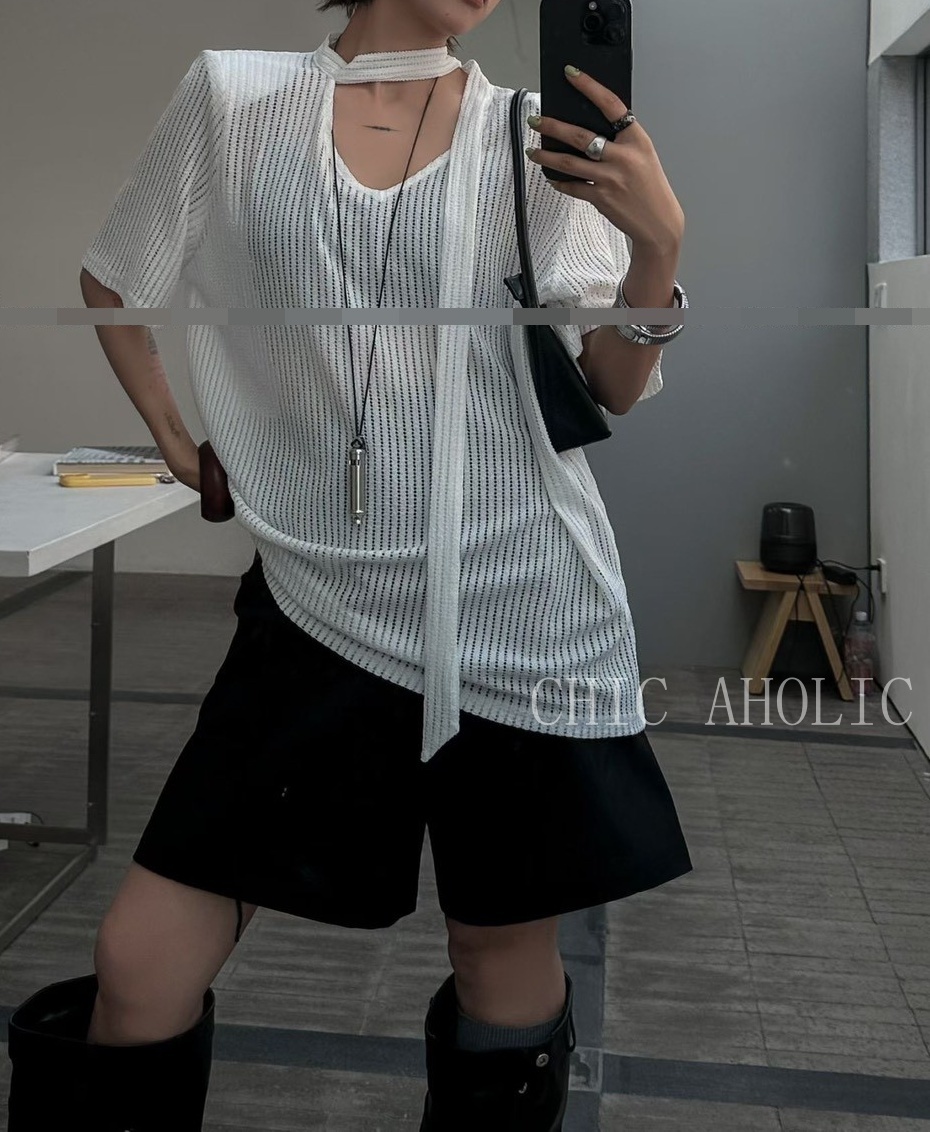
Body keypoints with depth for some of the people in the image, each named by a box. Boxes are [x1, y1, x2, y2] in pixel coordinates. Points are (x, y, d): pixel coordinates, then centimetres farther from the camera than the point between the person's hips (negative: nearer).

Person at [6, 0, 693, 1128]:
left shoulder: (542, 137, 4)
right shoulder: (231, 94, 5)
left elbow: (614, 389, 2)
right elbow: (113, 280, 18)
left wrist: (657, 243, -14)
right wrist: (174, 440, 14)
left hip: (516, 612, 0)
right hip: (318, 606, 1)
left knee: (509, 959, 12)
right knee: (138, 967, 1)